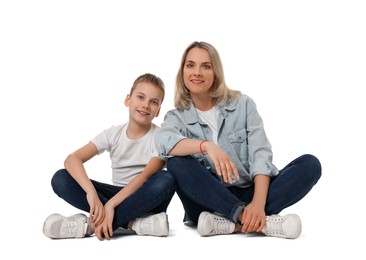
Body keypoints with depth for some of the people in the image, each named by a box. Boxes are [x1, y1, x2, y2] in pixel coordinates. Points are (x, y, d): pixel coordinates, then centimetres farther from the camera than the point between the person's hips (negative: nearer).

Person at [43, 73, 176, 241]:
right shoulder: (113, 134, -2)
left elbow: (147, 176, -23)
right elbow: (72, 159, -16)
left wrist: (111, 204, -34)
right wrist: (91, 192, -35)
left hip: (146, 199, -2)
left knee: (166, 180, -36)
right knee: (61, 179, -17)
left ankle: (92, 224, -31)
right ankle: (131, 223, -27)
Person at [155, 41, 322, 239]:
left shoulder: (243, 104, 3)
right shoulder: (177, 117, 2)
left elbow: (261, 155, -8)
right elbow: (162, 141, -23)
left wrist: (258, 203, -25)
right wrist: (206, 146, -41)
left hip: (250, 194, 1)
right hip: (209, 200, -1)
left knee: (310, 164, -18)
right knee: (177, 163, -29)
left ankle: (231, 222, -32)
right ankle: (262, 221, -33)